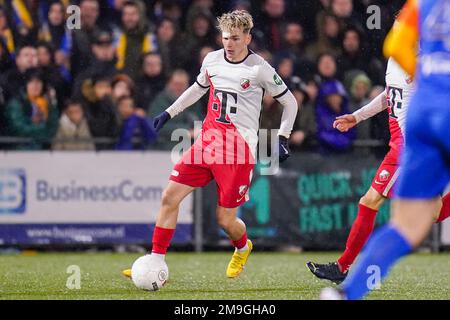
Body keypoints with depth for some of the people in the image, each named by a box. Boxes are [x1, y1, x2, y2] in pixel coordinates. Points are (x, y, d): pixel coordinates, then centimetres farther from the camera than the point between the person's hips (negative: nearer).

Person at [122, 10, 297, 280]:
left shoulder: (259, 69, -6)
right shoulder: (212, 60, 8)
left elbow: (290, 102, 4)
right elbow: (198, 88, 28)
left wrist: (283, 138, -2)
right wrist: (169, 112, 26)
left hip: (238, 149, -5)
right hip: (207, 141, 5)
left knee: (226, 220, -3)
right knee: (170, 196, -8)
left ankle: (243, 248, 34)